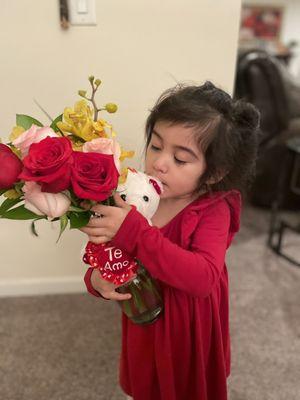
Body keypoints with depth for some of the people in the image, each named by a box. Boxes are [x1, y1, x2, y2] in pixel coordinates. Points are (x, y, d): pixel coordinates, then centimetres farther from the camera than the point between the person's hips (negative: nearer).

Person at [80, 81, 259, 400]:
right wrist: (97, 279, -28)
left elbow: (204, 278, -40)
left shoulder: (213, 210, -24)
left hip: (191, 335, -3)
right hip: (144, 329, 3)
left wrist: (133, 231, -47)